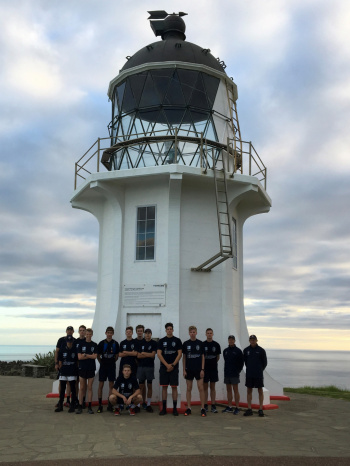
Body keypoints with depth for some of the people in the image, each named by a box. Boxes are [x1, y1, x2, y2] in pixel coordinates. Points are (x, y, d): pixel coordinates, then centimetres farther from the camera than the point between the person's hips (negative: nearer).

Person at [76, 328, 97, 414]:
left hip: (91, 368, 0)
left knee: (89, 387, 3)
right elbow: (79, 357, -4)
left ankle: (89, 407, 6)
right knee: (82, 388, 1)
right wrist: (90, 356, -7)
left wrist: (85, 355, -9)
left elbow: (95, 356, -5)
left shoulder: (94, 345, 5)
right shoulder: (81, 344, 4)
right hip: (82, 368, 0)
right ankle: (80, 406, 5)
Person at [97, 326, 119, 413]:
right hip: (103, 367, -2)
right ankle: (100, 405, 6)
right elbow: (98, 355, 3)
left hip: (112, 367, 2)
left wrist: (112, 362, 5)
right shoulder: (101, 343, -3)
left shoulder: (115, 343, 2)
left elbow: (117, 356, 11)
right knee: (101, 385, -1)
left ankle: (109, 405, 13)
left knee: (111, 386, 5)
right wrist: (102, 363, 1)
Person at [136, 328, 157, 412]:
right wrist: (148, 355, -6)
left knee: (149, 386, 1)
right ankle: (143, 402, 15)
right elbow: (138, 356, 1)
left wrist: (143, 353, -2)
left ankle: (148, 404, 6)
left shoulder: (154, 343, 0)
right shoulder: (141, 343, 8)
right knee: (141, 386, 4)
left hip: (150, 366, -2)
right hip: (141, 366, 2)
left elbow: (153, 355, -9)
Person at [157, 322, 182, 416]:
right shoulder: (161, 341, 6)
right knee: (164, 387, 2)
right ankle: (164, 408, 8)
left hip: (174, 367, -1)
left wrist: (173, 365, -9)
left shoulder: (177, 340, 5)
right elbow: (159, 354, 0)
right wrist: (167, 365, -9)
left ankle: (175, 408, 5)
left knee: (174, 387, -1)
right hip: (164, 367, 1)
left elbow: (179, 354, 0)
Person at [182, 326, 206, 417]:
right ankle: (188, 408, 13)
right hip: (189, 369, 1)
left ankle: (202, 408, 3)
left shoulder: (200, 343, 2)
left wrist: (202, 369, -3)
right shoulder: (185, 344, 3)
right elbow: (184, 357, 6)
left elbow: (202, 357, 4)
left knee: (201, 388, -3)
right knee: (189, 388, 6)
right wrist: (184, 370, 1)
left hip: (198, 369, -1)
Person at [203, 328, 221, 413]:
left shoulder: (216, 344, 3)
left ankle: (213, 406, 10)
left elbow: (218, 356, 12)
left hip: (213, 368, 1)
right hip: (205, 368, -1)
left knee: (212, 387, 6)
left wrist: (213, 363, 7)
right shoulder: (202, 344, -1)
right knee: (205, 387, 4)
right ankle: (205, 406, 10)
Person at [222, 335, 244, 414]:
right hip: (227, 373, 5)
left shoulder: (238, 351, -4)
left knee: (235, 390, -3)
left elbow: (241, 362, -1)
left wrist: (238, 371, -5)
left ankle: (237, 408, 1)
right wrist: (226, 370, 9)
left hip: (234, 374, -5)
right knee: (228, 390, 9)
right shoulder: (225, 351, 10)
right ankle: (229, 407, 16)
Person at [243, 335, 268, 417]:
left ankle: (261, 409, 8)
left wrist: (260, 370, 5)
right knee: (249, 390, 5)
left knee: (260, 391, 2)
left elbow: (265, 362, 4)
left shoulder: (261, 350, -3)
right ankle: (249, 409, 11)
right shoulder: (246, 350, 4)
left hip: (258, 374, -2)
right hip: (249, 374, 3)